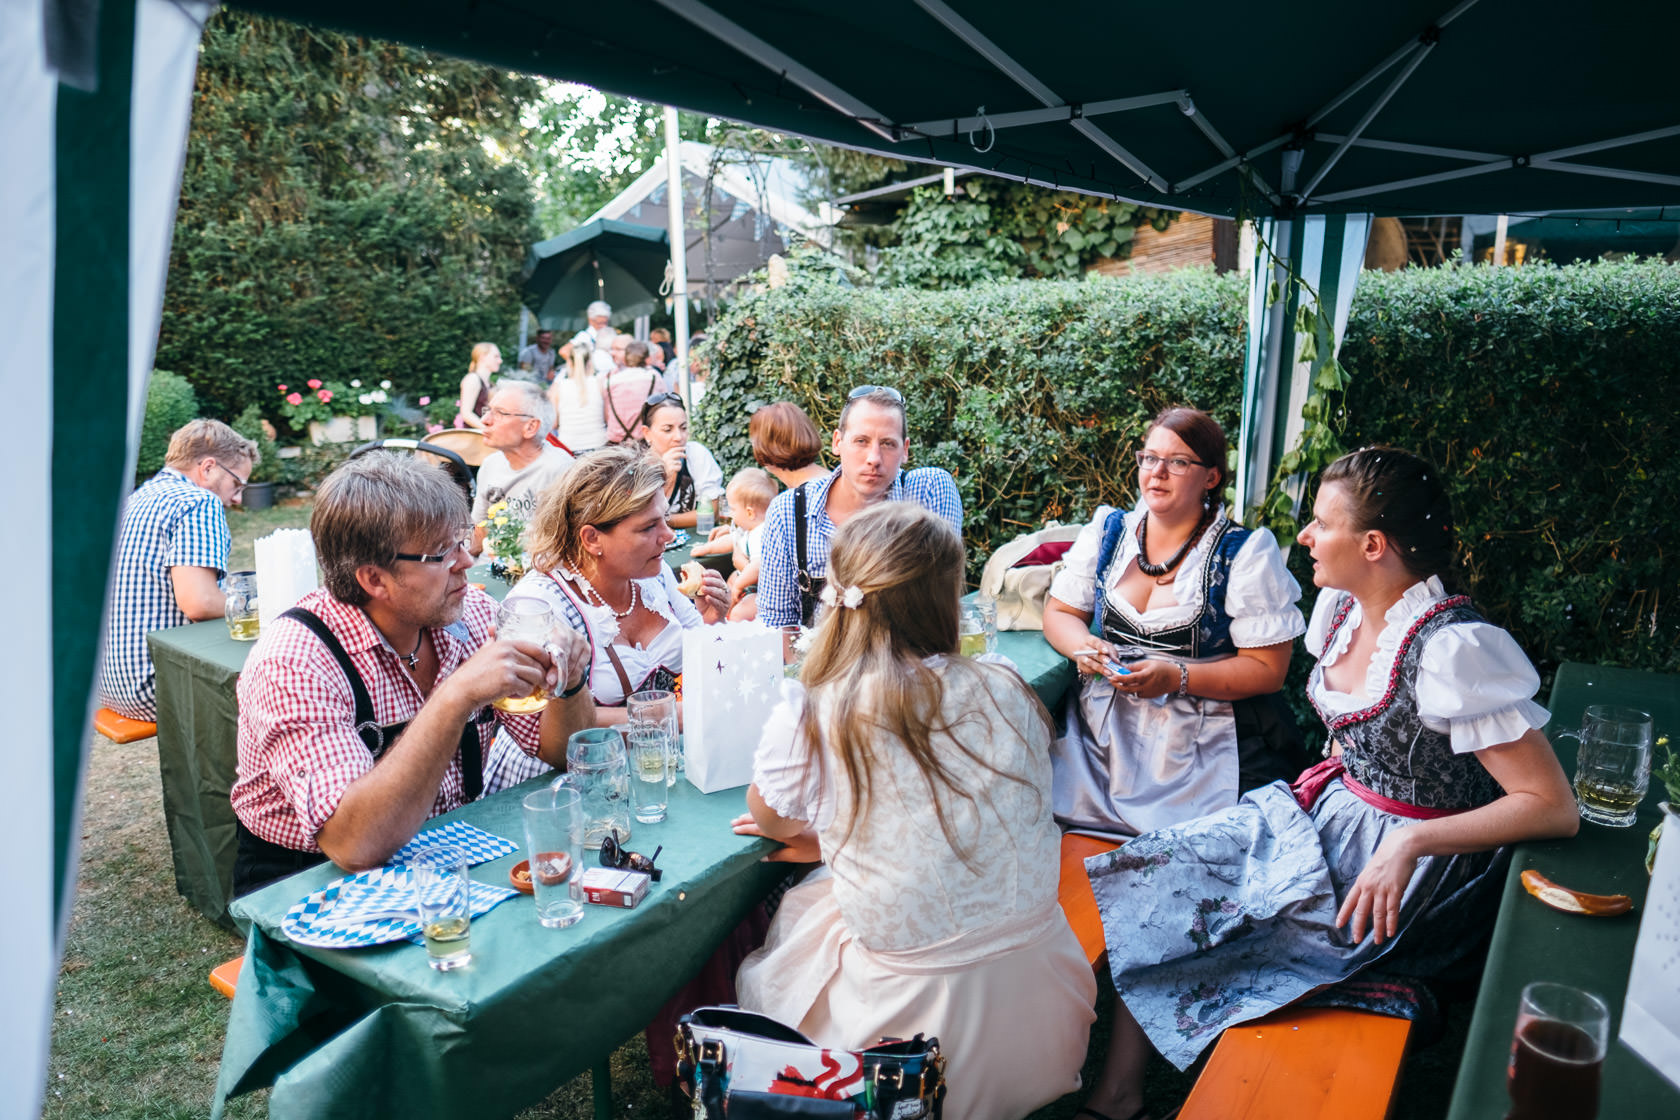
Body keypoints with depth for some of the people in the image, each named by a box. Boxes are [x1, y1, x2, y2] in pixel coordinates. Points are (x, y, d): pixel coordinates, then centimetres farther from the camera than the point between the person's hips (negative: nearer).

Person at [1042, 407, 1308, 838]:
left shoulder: (1247, 554, -1)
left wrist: (1176, 678, -17)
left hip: (1204, 746, -3)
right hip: (1103, 731, 4)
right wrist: (1082, 647, -7)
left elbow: (1267, 669, -4)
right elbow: (1059, 612, 17)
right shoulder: (1107, 531, 11)